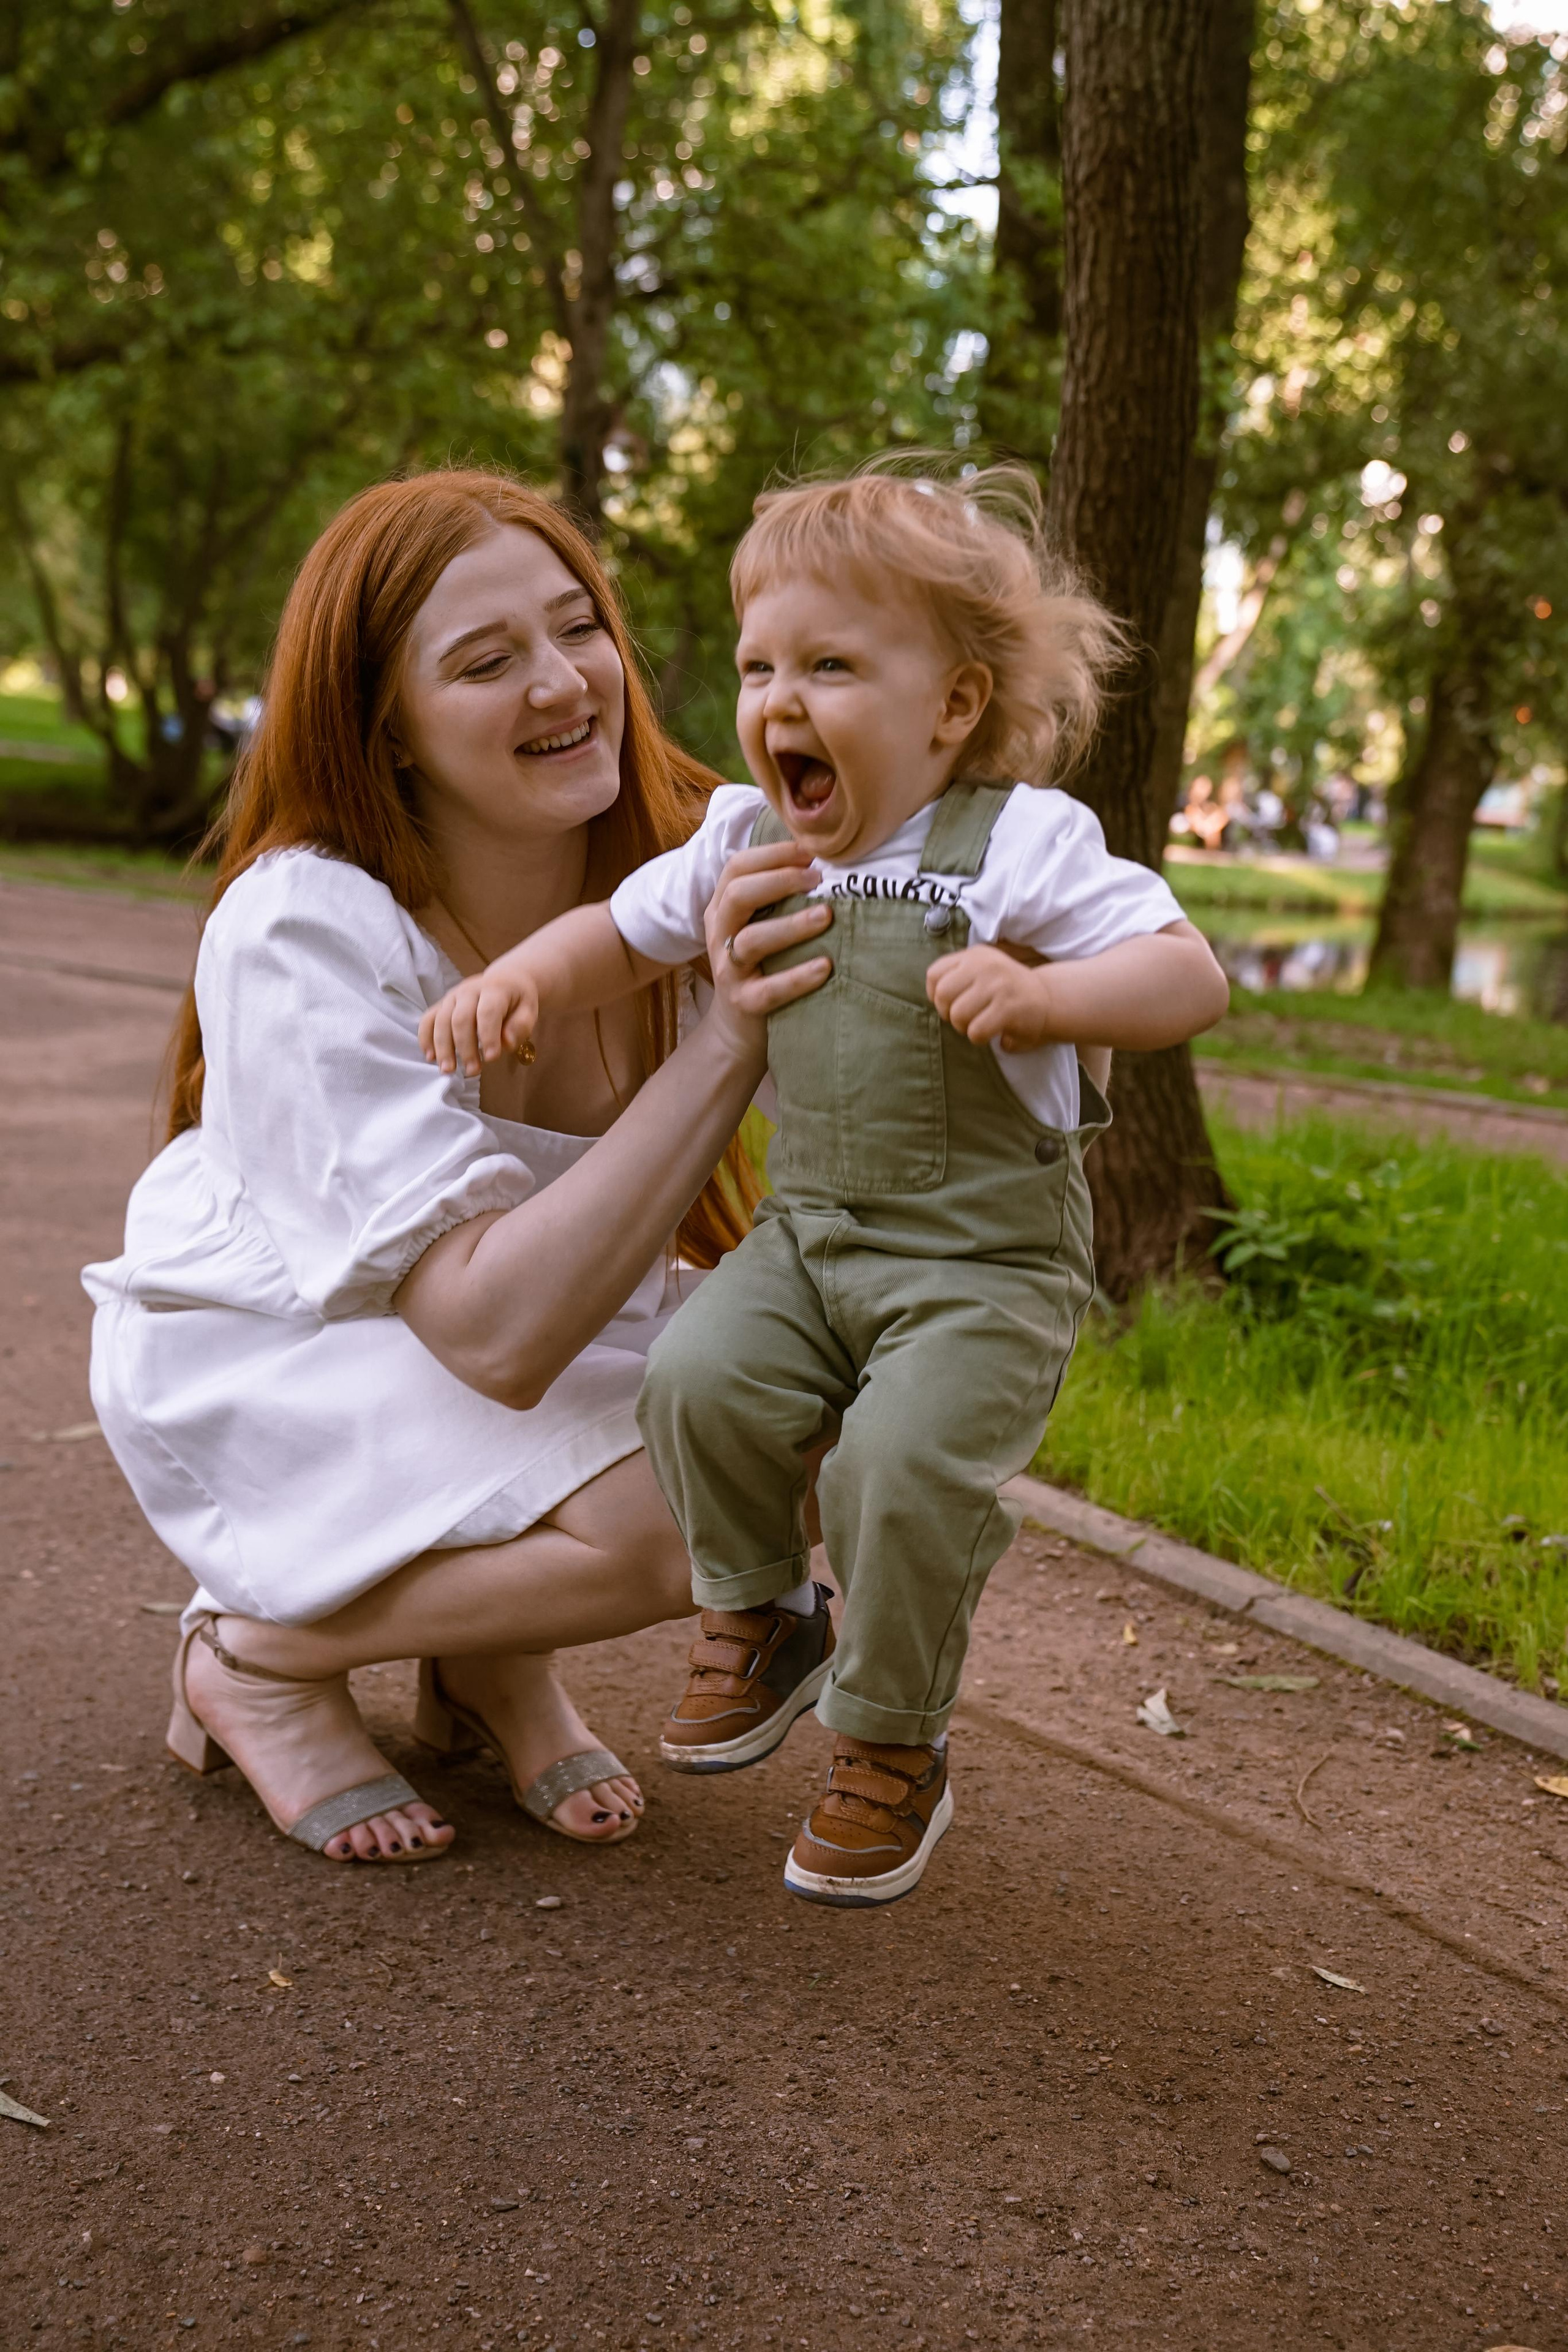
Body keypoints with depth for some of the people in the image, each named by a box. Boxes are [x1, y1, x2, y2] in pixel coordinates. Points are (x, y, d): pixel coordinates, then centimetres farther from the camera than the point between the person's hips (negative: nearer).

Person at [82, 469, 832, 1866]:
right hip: (256, 1354, -5)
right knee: (661, 1523, -28)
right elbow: (496, 1334, -36)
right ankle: (254, 1658, -4)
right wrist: (723, 1045, -42)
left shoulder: (693, 863, -16)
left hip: (541, 1302, 5)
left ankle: (493, 1653, 6)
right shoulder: (303, 932, -29)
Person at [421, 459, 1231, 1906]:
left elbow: (1191, 977, -17)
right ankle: (762, 1614, 14)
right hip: (807, 1234, 5)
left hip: (986, 1261, -5)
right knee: (700, 1380, -18)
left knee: (900, 1463, -23)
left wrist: (1040, 994, -35)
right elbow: (628, 932, 19)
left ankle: (896, 1750, 4)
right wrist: (516, 980, -1)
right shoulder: (747, 845, 4)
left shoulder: (1023, 846, -13)